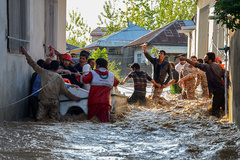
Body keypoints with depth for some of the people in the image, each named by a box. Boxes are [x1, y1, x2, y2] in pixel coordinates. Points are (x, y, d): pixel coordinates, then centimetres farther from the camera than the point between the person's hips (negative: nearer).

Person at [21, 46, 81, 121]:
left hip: (44, 100, 0)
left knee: (39, 119, -1)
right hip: (54, 101, 0)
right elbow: (65, 91, 8)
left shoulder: (44, 73, 4)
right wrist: (74, 98, 20)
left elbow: (33, 64, 7)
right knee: (56, 120, 4)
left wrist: (25, 53, 14)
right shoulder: (59, 77, 6)